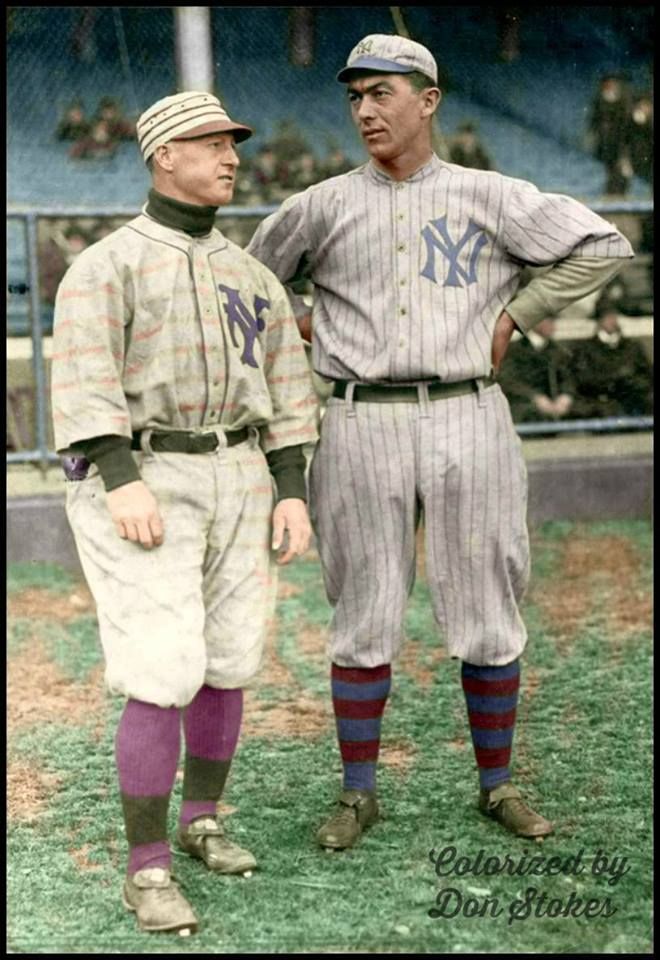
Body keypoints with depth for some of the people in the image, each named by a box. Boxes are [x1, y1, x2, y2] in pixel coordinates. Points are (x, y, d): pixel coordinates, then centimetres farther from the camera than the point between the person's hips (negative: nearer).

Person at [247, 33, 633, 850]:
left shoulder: (491, 198, 3)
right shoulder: (321, 207, 6)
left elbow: (604, 246, 1)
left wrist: (514, 317, -2)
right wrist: (306, 331, 7)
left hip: (467, 422, 0)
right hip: (359, 428, 0)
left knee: (489, 614, 4)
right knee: (363, 619, 4)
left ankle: (497, 785, 18)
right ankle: (358, 793, 15)